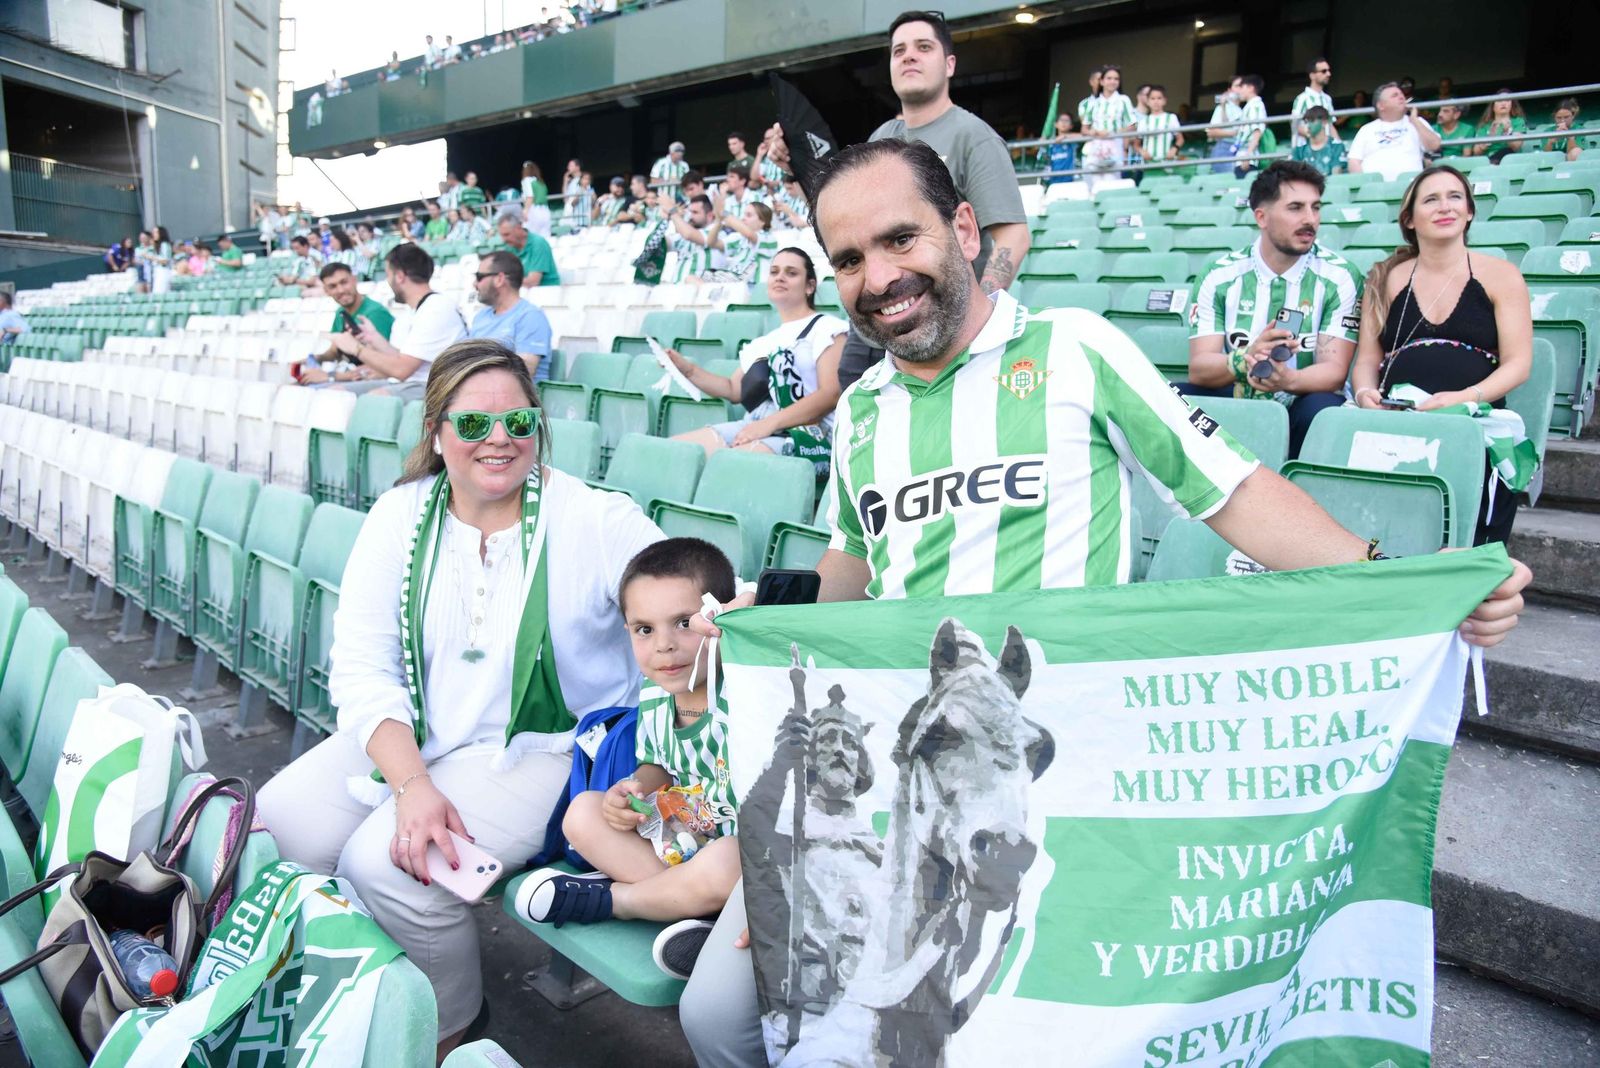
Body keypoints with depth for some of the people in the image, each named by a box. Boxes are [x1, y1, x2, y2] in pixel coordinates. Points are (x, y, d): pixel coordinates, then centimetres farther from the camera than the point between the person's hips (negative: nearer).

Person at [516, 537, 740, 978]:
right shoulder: (654, 698, -3)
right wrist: (634, 789, -6)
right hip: (682, 838, 7)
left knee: (721, 865, -39)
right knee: (583, 812, -1)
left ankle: (612, 898, -7)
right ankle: (693, 903, -18)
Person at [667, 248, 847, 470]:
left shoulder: (826, 328, 3)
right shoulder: (762, 342, 27)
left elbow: (831, 393, -10)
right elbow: (734, 390, 29)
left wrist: (771, 422, -19)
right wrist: (688, 370, 14)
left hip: (806, 435, -7)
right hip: (754, 429, 7)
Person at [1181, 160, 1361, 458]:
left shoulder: (1339, 278, -1)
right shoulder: (1220, 277, 1)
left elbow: (1334, 371, -10)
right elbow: (1199, 367, -8)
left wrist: (1287, 380, -34)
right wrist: (1244, 360, -31)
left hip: (1301, 405, -1)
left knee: (1322, 408, -35)